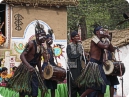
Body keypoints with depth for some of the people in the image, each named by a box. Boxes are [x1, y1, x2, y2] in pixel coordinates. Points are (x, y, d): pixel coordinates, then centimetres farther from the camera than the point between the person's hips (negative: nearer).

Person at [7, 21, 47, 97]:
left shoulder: (41, 47, 7)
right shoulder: (31, 44, -16)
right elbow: (22, 56, -26)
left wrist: (41, 73, 20)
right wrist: (28, 65, -42)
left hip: (33, 71, 7)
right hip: (25, 70, -7)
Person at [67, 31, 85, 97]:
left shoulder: (80, 45, 12)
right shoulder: (69, 46, -5)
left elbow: (82, 56, 14)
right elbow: (70, 56, -17)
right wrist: (79, 54, -8)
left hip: (80, 67, 5)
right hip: (72, 68, -5)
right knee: (73, 84, -3)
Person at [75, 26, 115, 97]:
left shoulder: (101, 41, 18)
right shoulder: (95, 38, -7)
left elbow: (111, 49, 14)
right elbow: (105, 46, -21)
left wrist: (108, 39, 9)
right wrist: (107, 39, -2)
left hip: (99, 64, 9)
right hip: (93, 64, -9)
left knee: (101, 85, 7)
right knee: (95, 86, -15)